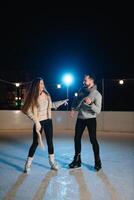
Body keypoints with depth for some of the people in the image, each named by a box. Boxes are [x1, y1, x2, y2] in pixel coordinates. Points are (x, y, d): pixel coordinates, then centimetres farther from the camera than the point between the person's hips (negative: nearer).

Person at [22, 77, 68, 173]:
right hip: (39, 122, -4)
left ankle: (52, 162, 24)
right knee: (35, 143, 2)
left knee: (50, 142, 10)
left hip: (48, 121, 4)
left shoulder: (46, 94, 3)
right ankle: (28, 164, 19)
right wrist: (36, 121, -15)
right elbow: (28, 111, -12)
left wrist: (62, 102, 18)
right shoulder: (33, 96, -12)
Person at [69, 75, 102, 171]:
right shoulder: (81, 90, 0)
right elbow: (76, 100, 17)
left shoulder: (97, 94, -15)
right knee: (77, 139, 8)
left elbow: (98, 110, -21)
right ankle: (77, 160, 22)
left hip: (91, 119, -5)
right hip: (80, 118, 6)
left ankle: (97, 161, 13)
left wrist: (90, 103, -35)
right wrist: (73, 109, 1)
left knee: (93, 140, -4)